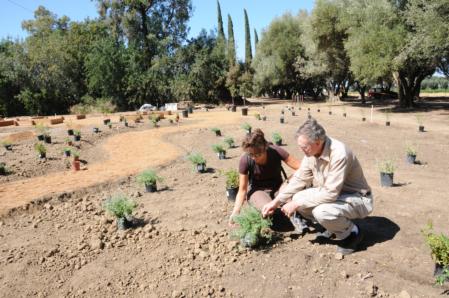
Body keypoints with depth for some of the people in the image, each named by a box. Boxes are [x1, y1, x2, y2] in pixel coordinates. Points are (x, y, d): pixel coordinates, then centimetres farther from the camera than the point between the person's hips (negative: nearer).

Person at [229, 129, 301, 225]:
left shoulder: (276, 151, -24)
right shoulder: (245, 160, -23)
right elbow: (242, 190, -17)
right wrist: (235, 212, -26)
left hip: (277, 187, 1)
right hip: (257, 189, 0)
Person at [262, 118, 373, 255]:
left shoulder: (339, 154, -33)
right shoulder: (311, 151, -9)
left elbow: (330, 193, -33)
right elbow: (299, 179, 1)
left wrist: (297, 204, -27)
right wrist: (276, 201, -4)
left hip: (357, 198, -8)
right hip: (333, 194, 8)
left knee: (321, 212, -34)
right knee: (297, 198, -8)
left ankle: (352, 232, -1)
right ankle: (335, 228, 11)